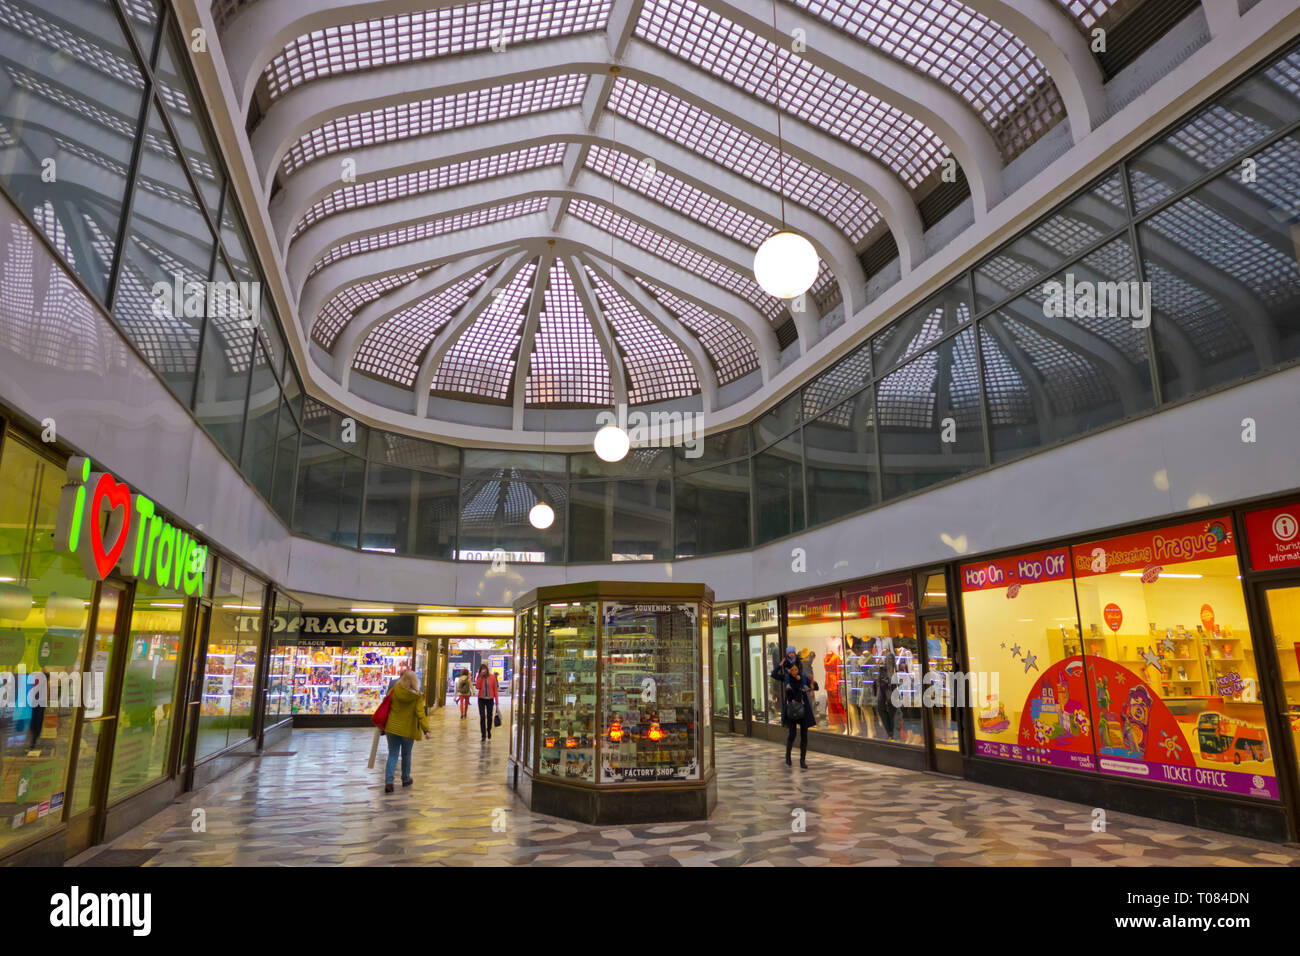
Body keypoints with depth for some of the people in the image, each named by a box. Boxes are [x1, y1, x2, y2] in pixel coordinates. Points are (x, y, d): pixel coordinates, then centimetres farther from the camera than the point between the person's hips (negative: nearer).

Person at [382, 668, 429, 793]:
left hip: (392, 728, 1)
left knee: (392, 755, 8)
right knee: (406, 755, 18)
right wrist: (426, 729, -19)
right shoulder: (417, 697, -13)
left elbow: (386, 706, 3)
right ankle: (406, 779, 31)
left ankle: (388, 781, -6)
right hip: (408, 730, -1)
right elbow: (420, 713, -18)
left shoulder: (394, 691, -8)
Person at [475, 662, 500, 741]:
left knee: (489, 716, 9)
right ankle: (483, 735, 2)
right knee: (482, 717, -6)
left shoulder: (492, 677, -4)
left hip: (490, 699, 0)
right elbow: (477, 687, -15)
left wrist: (496, 700, -1)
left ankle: (489, 730, 35)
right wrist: (480, 677, -19)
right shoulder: (479, 677, -1)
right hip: (481, 699, 0)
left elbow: (495, 689, -1)